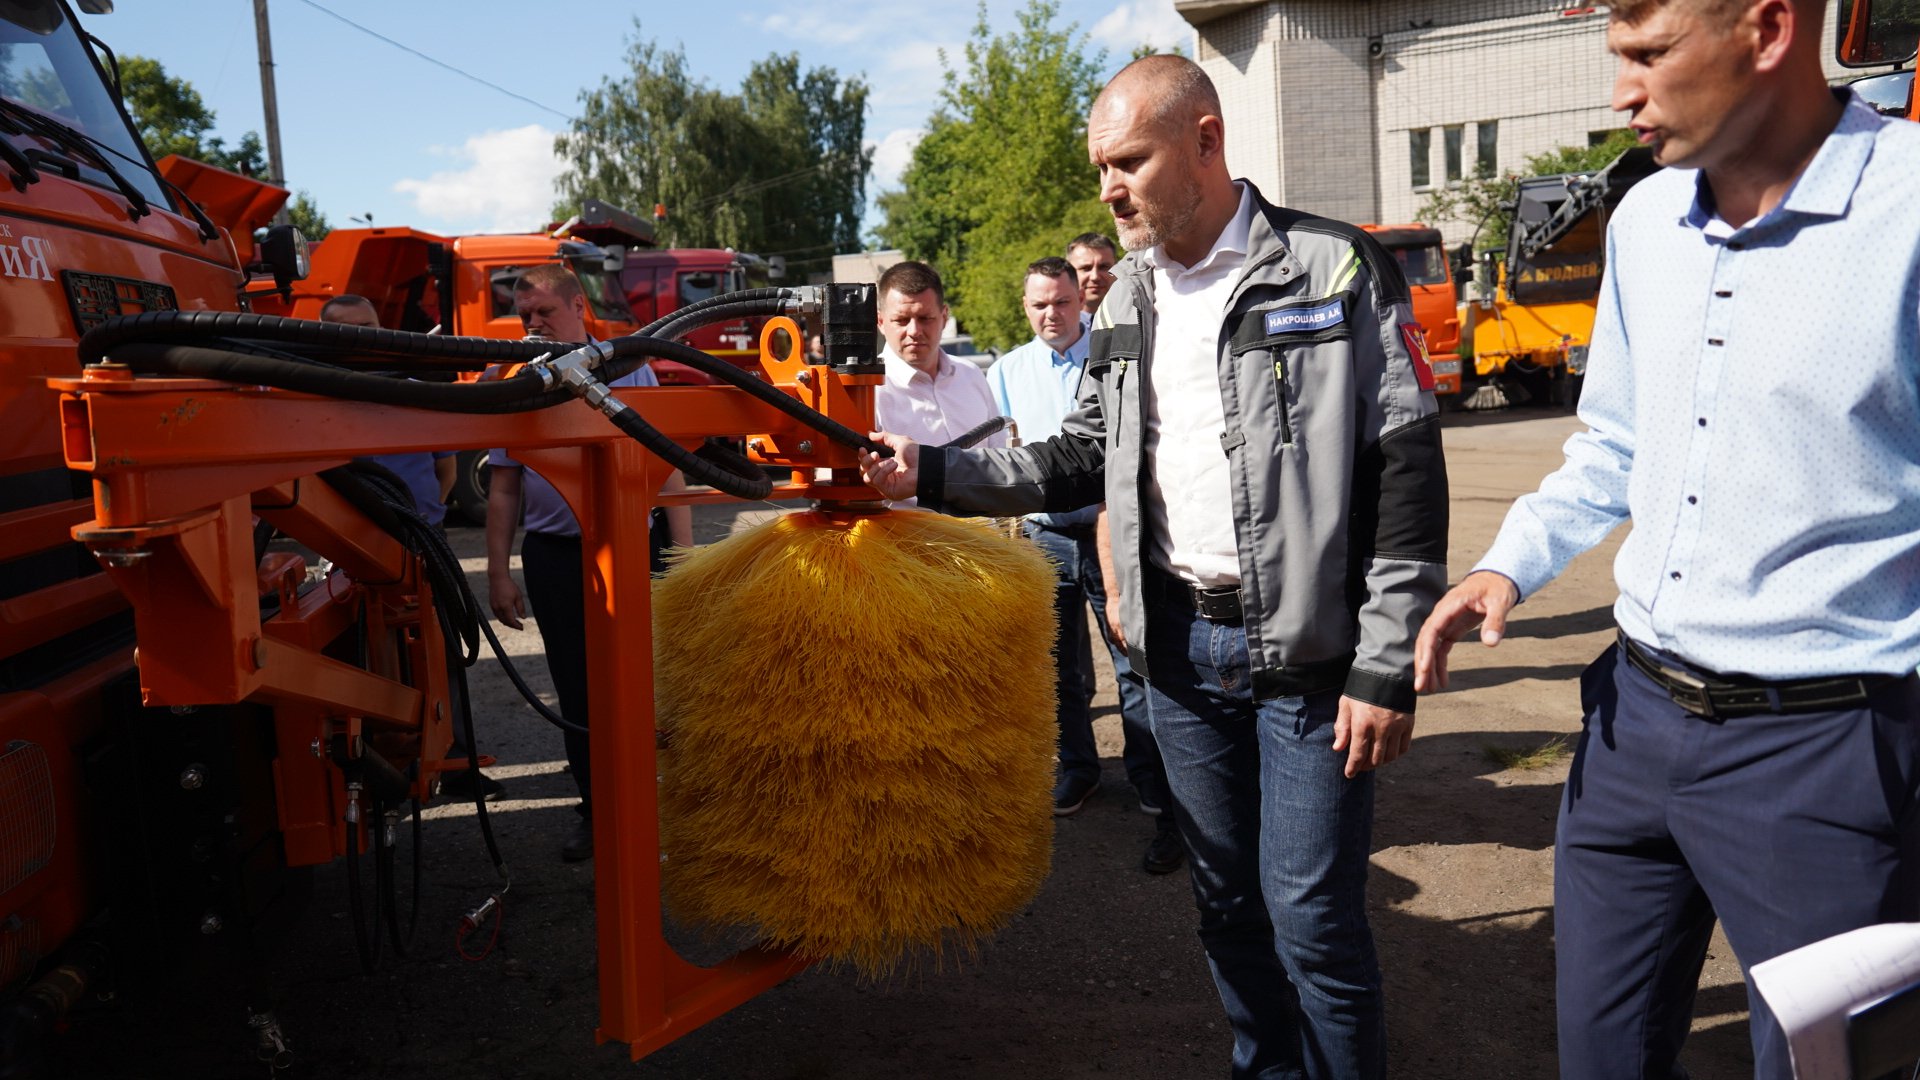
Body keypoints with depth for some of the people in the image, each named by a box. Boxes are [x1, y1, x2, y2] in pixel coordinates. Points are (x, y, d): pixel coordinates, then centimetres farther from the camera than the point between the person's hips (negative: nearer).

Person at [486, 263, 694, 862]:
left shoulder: (629, 371, 0)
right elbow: (503, 489, 9)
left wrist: (683, 553, -8)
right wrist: (498, 573, 5)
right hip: (553, 558, 3)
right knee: (576, 691, 10)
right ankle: (597, 811, 25)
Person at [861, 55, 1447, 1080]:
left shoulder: (1337, 269, -9)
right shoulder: (1128, 300, 10)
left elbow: (1406, 470, -11)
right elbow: (1085, 458, 14)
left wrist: (1386, 667, -14)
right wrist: (935, 472, 2)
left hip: (1307, 650, -5)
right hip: (1179, 645, 6)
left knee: (1313, 919, -1)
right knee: (1227, 899, 16)